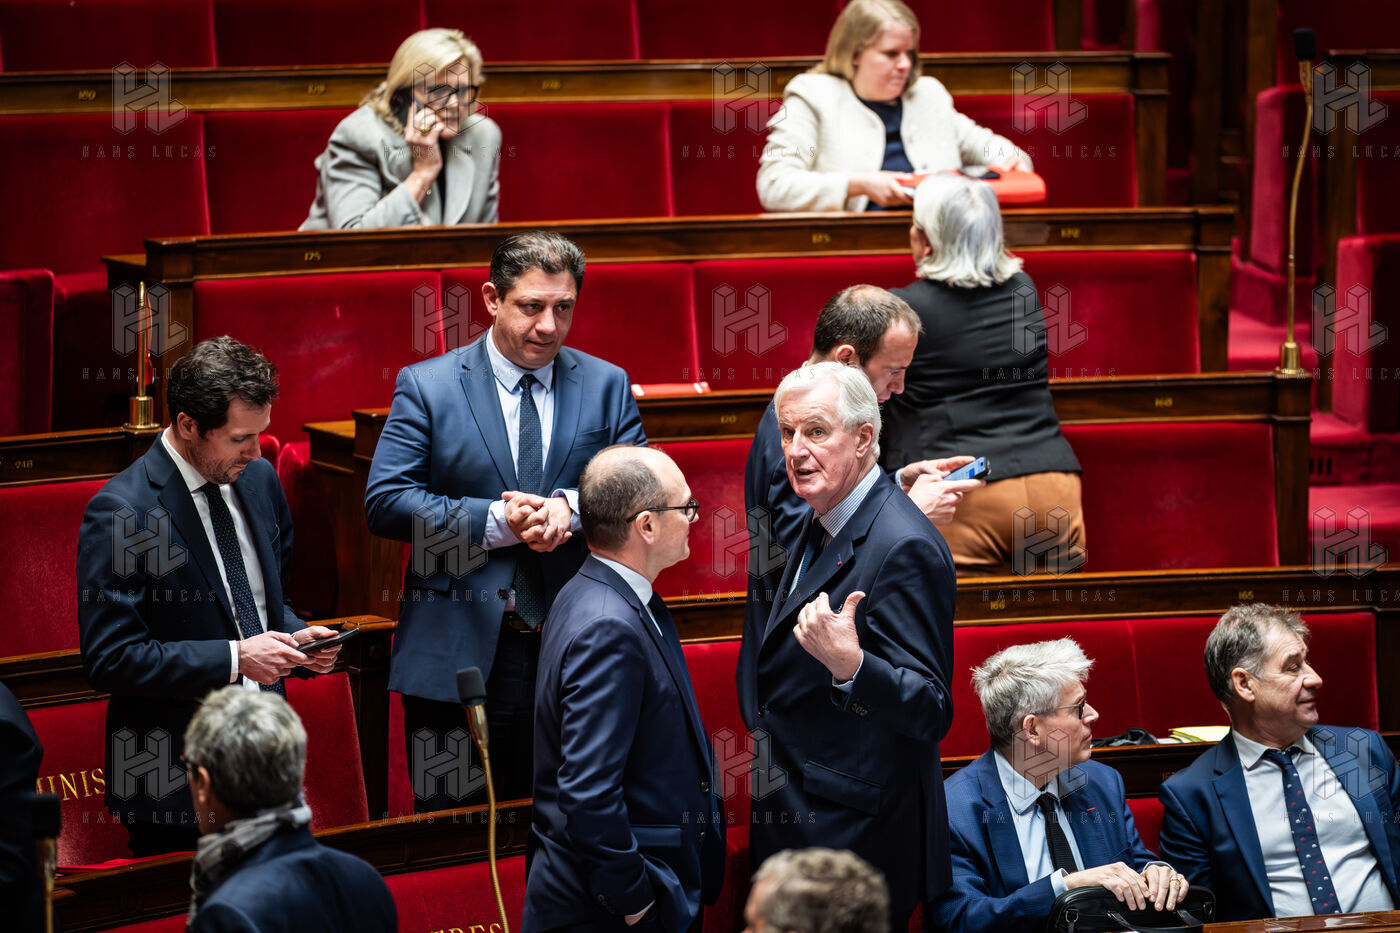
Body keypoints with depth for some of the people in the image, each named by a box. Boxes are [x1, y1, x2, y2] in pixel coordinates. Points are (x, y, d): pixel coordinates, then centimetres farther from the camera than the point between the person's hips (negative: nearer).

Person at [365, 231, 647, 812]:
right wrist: (495, 521, -16)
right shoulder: (425, 387, 1)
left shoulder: (607, 386, 9)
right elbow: (384, 502, -7)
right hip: (458, 656, -2)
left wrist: (571, 507, -17)